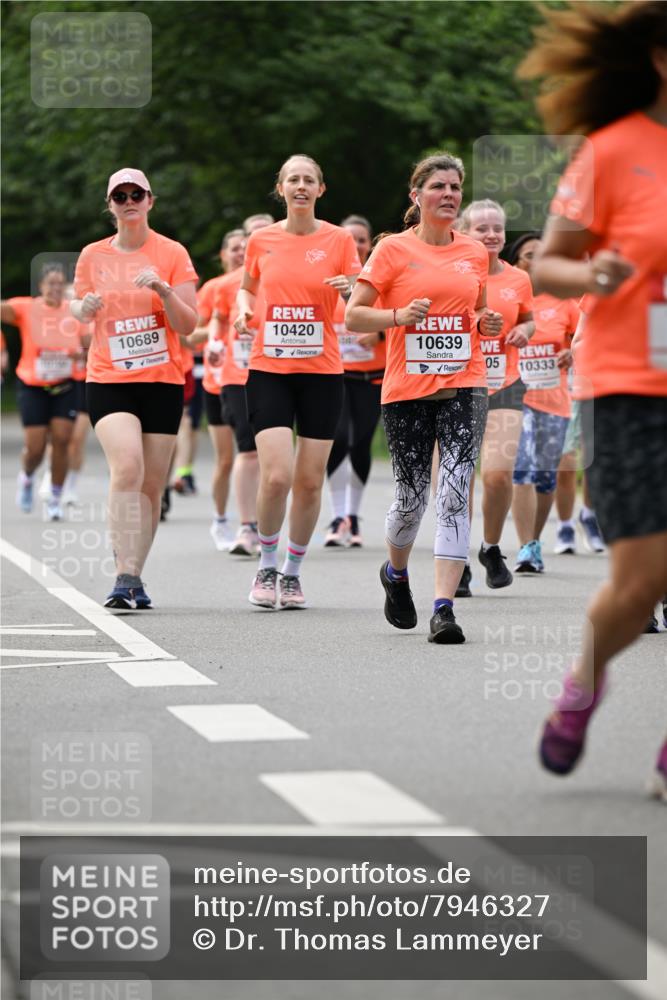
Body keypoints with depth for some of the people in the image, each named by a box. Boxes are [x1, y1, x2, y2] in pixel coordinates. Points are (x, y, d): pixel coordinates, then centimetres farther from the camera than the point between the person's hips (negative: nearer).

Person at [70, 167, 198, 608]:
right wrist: (85, 307, -5)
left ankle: (134, 577, 15)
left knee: (151, 485, 3)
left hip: (162, 382, 1)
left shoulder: (173, 254, 1)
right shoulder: (92, 256, 6)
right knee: (127, 467, -22)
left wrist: (164, 290, -20)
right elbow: (79, 310, 19)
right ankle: (126, 576, -24)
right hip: (108, 381, -1)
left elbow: (188, 326, -2)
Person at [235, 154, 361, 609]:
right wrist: (244, 308, 0)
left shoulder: (339, 239, 1)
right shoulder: (261, 240, 4)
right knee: (277, 475, -15)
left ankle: (293, 571, 20)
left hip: (321, 371, 0)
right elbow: (248, 287, 22)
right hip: (269, 370, 0)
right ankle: (267, 564, 7)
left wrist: (350, 289, -18)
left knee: (310, 481, 1)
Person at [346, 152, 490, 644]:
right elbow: (353, 315, -2)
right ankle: (396, 573, 36)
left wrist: (488, 323, 3)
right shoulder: (393, 249, -1)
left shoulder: (475, 253, 10)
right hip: (407, 387, -2)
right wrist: (399, 316, -19)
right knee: (412, 497, 4)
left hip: (464, 385, 2)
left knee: (455, 493, -12)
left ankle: (444, 608, -15)